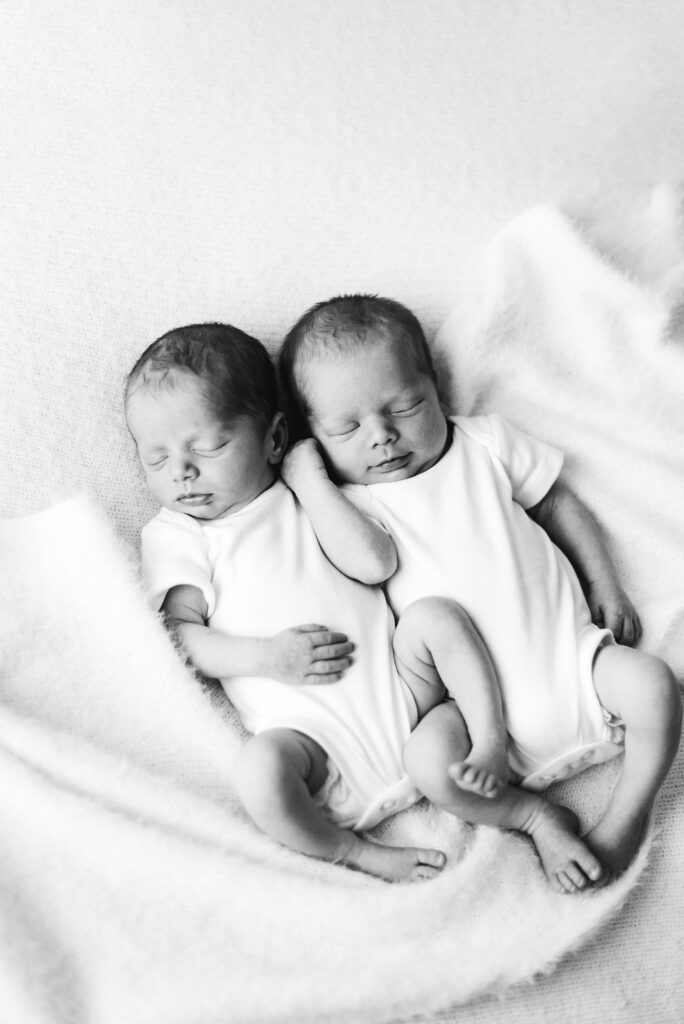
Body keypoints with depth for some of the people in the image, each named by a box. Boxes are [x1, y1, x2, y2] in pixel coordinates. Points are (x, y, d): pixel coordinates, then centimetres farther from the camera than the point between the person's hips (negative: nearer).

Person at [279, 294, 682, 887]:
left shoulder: (484, 442, 9)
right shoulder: (349, 502, 2)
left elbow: (559, 504, 18)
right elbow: (369, 559, -20)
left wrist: (605, 584, 10)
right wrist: (308, 480, -16)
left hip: (567, 646, 2)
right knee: (429, 760, -30)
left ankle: (629, 813, 2)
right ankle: (534, 817, -5)